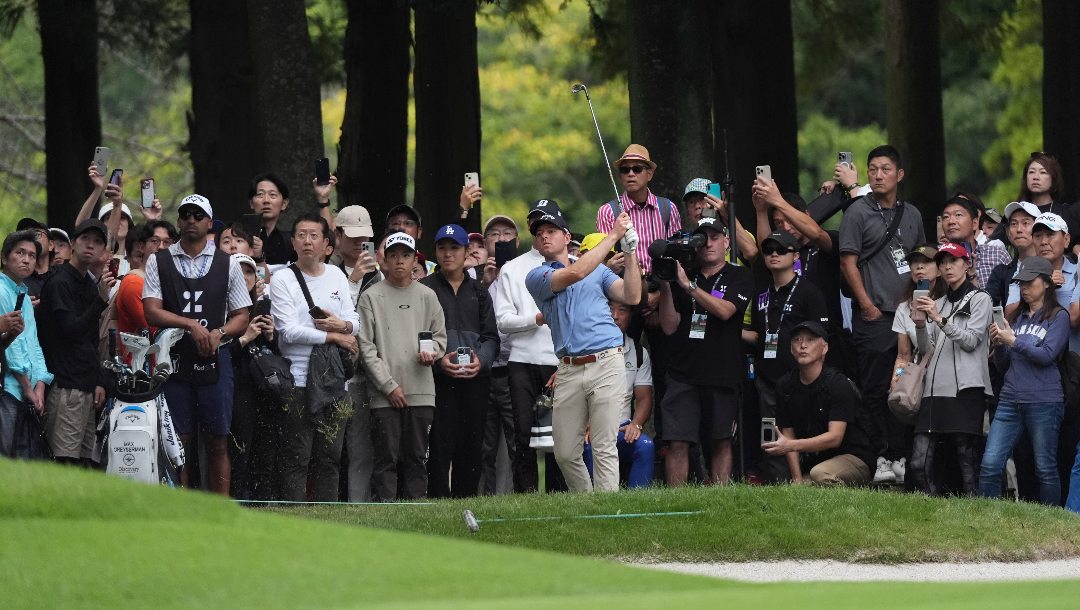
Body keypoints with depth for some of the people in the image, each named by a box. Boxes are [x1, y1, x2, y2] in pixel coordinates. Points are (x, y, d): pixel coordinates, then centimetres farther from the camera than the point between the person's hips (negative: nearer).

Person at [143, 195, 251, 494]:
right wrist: (192, 325, -14)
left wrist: (219, 333, -11)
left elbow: (241, 317, 9)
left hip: (215, 359, 1)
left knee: (218, 441, 0)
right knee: (178, 440, -1)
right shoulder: (159, 262, 7)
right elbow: (152, 311, -3)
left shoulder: (227, 264, 10)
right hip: (175, 357, 0)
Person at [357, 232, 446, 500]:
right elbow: (366, 347, -2)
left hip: (421, 391, 3)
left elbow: (440, 335, 19)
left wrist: (432, 352, -6)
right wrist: (389, 385, -8)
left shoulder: (427, 296, 12)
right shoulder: (371, 297, 2)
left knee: (417, 457, 3)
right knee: (387, 457, -5)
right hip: (385, 395, -3)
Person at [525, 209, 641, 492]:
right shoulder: (536, 277, 8)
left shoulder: (598, 270, 17)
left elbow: (632, 297, 6)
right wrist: (613, 235, -7)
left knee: (604, 448, -8)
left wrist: (630, 253, -1)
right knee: (566, 453, 2)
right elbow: (575, 273, -9)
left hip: (605, 364, -1)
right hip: (568, 370, 1)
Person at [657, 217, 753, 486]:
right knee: (677, 441, -6)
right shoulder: (681, 276, 12)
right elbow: (669, 327, 6)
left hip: (723, 373, -1)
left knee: (722, 441, 2)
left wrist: (688, 285, -16)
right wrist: (665, 288, -7)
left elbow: (725, 310, -13)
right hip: (684, 373, 2)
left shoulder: (739, 277, 6)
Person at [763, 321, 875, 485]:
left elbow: (835, 437, -23)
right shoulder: (786, 386, 3)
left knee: (820, 474, -36)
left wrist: (791, 445, -33)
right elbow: (789, 434, 4)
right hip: (812, 462, 5)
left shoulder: (839, 384, -15)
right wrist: (797, 481, -7)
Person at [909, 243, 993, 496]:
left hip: (966, 389, -6)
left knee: (968, 463, -9)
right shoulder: (937, 304, 24)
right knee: (918, 464, -5)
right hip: (935, 389, 6)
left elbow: (971, 340, -5)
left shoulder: (979, 299, 7)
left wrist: (940, 319, -12)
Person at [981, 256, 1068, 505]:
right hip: (1010, 400, 5)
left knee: (1046, 469, 0)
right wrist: (998, 343, 0)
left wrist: (1013, 340, -13)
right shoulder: (1016, 317, 18)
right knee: (989, 464, -6)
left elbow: (1047, 355, -12)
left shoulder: (1058, 317, 2)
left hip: (1044, 401, -5)